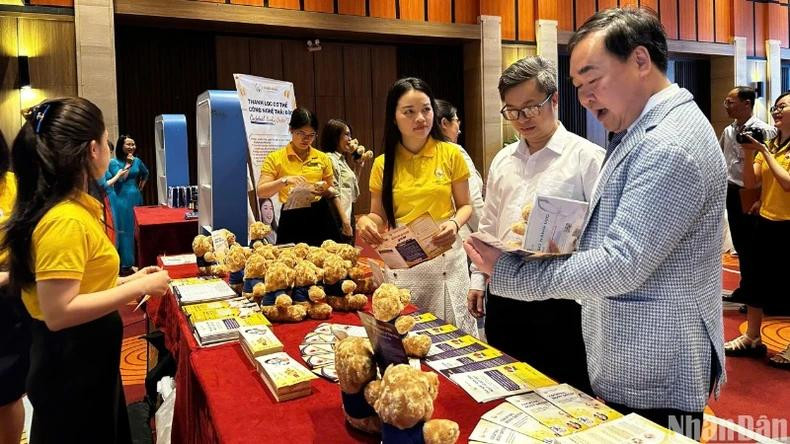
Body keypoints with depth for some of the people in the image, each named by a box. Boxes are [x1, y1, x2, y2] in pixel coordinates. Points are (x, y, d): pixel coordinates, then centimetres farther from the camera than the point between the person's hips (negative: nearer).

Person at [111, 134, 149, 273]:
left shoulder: (137, 160, 8)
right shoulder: (114, 162, -5)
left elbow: (145, 174, 26)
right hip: (122, 199, -5)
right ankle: (125, 263, 4)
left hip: (136, 198, 5)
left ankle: (136, 260, 21)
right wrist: (128, 164, -13)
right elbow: (120, 178, -17)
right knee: (124, 230, -2)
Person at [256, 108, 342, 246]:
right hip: (292, 219, -2)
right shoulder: (275, 158, 0)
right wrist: (284, 180, -23)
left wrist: (325, 190, -6)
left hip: (320, 216, 2)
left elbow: (331, 192, 17)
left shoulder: (322, 158, 8)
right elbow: (261, 192, -8)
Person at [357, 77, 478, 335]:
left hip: (445, 258, 0)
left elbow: (464, 205, 7)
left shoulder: (450, 154, -1)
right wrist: (365, 221, -13)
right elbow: (380, 217, 9)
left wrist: (455, 223, -14)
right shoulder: (383, 164, 2)